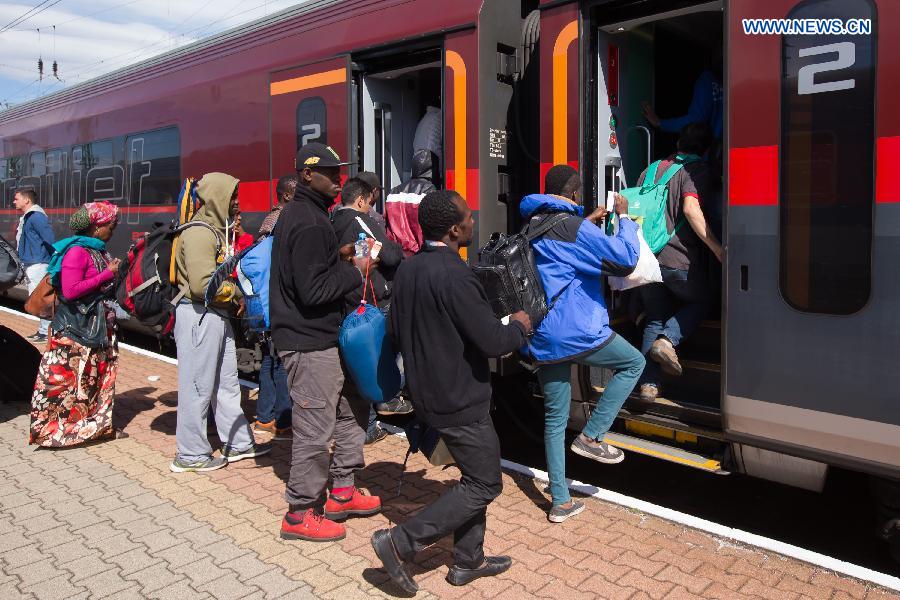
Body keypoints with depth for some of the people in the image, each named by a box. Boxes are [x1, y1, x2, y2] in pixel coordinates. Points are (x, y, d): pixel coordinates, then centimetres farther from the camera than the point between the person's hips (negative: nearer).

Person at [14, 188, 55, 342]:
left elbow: (50, 240, -21)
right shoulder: (26, 217, 17)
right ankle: (43, 329, 21)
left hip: (38, 264, -10)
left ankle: (47, 332, -3)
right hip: (30, 264, 10)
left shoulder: (36, 216, -14)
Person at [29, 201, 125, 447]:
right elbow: (70, 291, -24)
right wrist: (107, 274, -19)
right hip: (75, 328, -9)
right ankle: (50, 428, 7)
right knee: (64, 377, -3)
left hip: (99, 325, 9)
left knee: (100, 376, 14)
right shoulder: (77, 251, -15)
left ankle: (98, 424, 24)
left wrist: (117, 270, 1)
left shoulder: (98, 250, 10)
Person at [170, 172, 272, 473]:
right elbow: (202, 284, -24)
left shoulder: (217, 230, 16)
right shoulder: (199, 233, -16)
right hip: (199, 315, -10)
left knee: (226, 382, 16)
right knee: (198, 386, -1)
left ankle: (238, 443, 28)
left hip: (217, 314, 10)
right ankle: (191, 454, 12)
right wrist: (237, 291, -11)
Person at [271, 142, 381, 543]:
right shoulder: (308, 222, -18)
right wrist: (355, 271, -12)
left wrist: (340, 258, 5)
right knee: (316, 428, -2)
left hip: (323, 337, 11)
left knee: (353, 406, 19)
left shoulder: (305, 213, 15)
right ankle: (300, 514, 13)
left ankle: (342, 492, 31)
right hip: (310, 344, -11)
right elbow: (313, 290, -24)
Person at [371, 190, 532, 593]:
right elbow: (492, 341, -23)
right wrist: (519, 326, -3)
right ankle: (400, 542, 4)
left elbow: (396, 333, 12)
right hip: (460, 399, -9)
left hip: (428, 392, 9)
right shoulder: (454, 276, -24)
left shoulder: (407, 269, 3)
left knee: (474, 477, 20)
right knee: (485, 485, 5)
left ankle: (467, 561, 29)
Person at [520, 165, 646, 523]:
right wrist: (624, 217, 0)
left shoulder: (531, 227, 13)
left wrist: (587, 222, 29)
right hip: (578, 333, -7)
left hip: (542, 341, 7)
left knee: (555, 419, 13)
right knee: (633, 363, 19)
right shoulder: (572, 227, -12)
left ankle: (560, 502, 18)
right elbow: (625, 261, -13)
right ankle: (591, 436, 10)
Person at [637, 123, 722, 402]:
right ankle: (667, 340, -7)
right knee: (699, 303, 20)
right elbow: (690, 208, -20)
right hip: (679, 259, -5)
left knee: (655, 318, 16)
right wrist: (716, 247, -18)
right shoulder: (697, 170, -4)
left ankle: (649, 383, 7)